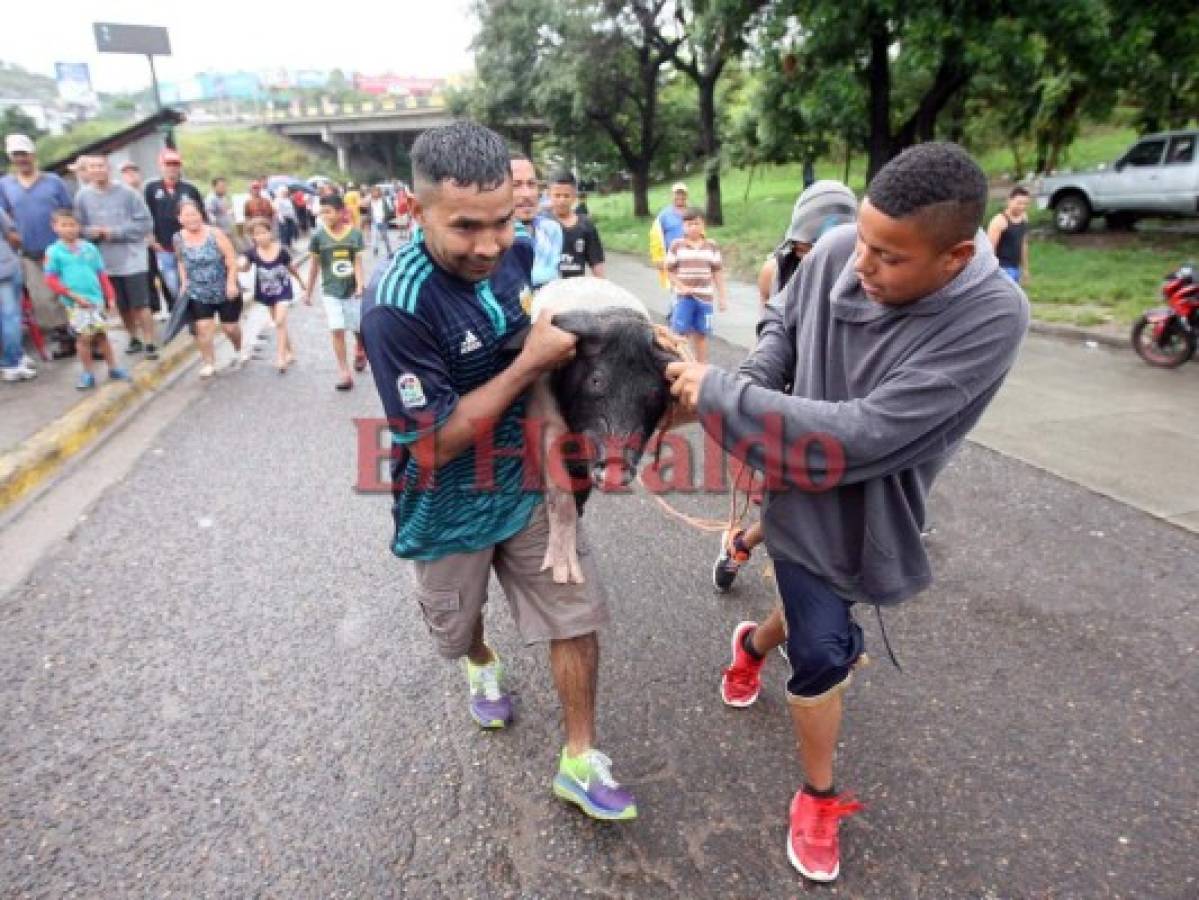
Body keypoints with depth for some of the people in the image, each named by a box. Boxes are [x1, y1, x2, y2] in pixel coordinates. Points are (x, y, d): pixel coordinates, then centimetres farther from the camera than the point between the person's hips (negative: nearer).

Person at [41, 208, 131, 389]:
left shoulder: (89, 248, 6)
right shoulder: (53, 251, -3)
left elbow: (102, 275, 9)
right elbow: (51, 280, -5)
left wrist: (110, 297, 5)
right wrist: (73, 295, -13)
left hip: (96, 299, 3)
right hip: (75, 302, -3)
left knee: (101, 334, 12)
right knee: (84, 336, 0)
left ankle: (113, 368, 22)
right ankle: (88, 373, 12)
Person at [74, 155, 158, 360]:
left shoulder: (126, 193, -7)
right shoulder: (82, 196, -1)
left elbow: (145, 222, -8)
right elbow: (79, 227, 6)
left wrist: (116, 232, -13)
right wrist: (90, 231, -16)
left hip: (132, 259, -3)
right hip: (106, 261, 3)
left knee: (140, 305, -5)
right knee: (122, 306, 12)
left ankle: (149, 343, 3)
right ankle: (134, 339, 27)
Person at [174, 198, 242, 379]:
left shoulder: (215, 234, -13)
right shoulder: (178, 239, -2)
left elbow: (232, 259, -15)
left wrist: (231, 283, -23)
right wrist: (184, 283, 7)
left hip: (226, 291, -2)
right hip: (198, 294, 2)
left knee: (230, 327, 6)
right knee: (203, 327, -9)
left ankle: (238, 351, 38)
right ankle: (208, 364, 4)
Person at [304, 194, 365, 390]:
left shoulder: (355, 234, -7)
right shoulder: (318, 235, -6)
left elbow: (358, 262, -7)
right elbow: (314, 265, 2)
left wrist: (360, 286, -20)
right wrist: (308, 291, 7)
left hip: (352, 290, 0)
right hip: (331, 292, 0)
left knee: (360, 329, 11)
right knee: (337, 330, -7)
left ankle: (360, 351, 44)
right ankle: (344, 372, 0)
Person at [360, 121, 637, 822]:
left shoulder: (519, 250, -11)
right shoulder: (398, 304, -31)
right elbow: (433, 443, -28)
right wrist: (528, 365, -29)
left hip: (527, 486, 4)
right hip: (451, 509, -3)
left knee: (577, 613, 7)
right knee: (457, 622, 24)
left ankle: (580, 762, 27)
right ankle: (483, 664, 61)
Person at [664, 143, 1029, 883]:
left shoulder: (992, 317, -29)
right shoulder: (836, 252, -18)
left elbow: (861, 436, -35)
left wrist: (719, 395, -31)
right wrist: (751, 386, -17)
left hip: (872, 512, 0)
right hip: (804, 494, 0)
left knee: (821, 616, 25)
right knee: (826, 653, 1)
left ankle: (754, 643, 63)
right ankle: (820, 797, 29)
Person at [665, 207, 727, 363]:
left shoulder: (711, 246, 5)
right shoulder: (677, 245, -1)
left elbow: (717, 272, 7)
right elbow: (669, 270, 0)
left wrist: (722, 296, 6)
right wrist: (681, 287, -14)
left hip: (705, 297, 2)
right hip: (683, 297, -2)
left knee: (701, 334, 8)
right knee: (680, 333, -3)